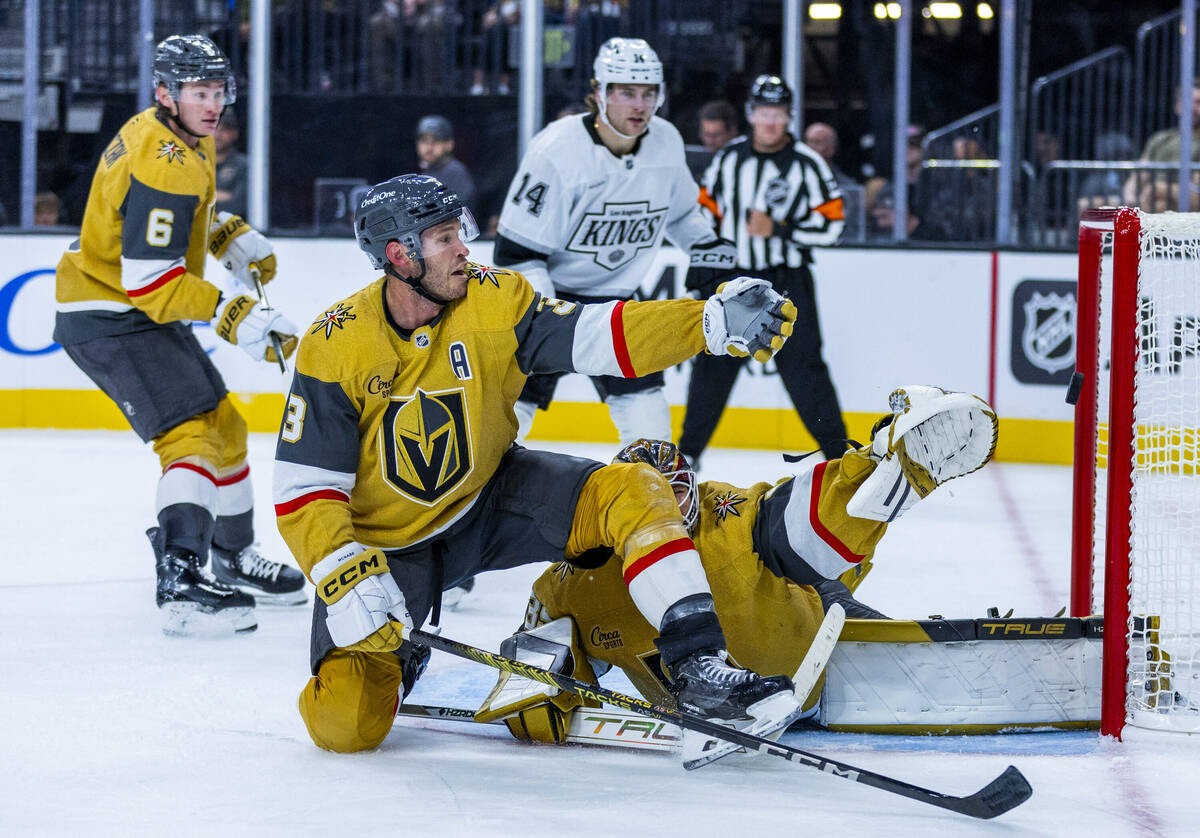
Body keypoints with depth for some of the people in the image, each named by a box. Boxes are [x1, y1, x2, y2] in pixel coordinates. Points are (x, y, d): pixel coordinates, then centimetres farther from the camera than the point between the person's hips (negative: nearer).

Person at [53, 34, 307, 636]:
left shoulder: (186, 139, 7)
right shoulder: (164, 164, -26)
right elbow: (149, 277, -31)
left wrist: (229, 236, 11)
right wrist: (233, 316, -33)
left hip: (144, 314, 11)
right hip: (109, 322, -11)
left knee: (224, 427, 20)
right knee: (193, 437, -22)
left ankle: (235, 562, 36)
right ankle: (180, 582, -35)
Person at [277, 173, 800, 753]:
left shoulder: (493, 300, -13)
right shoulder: (334, 348, -21)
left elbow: (599, 337, -19)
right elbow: (302, 491, -20)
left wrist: (714, 321, -32)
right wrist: (346, 580, -35)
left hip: (487, 499, 3)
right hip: (385, 541, -3)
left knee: (629, 489, -21)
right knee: (345, 723, -16)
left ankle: (697, 666, -19)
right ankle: (392, 659, 21)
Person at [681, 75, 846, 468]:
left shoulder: (806, 163, -6)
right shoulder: (729, 158, 6)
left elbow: (831, 222, -9)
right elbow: (707, 211, 15)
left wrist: (778, 229, -19)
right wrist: (701, 265, 10)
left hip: (786, 281, -3)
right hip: (730, 274, 4)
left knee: (802, 365, -8)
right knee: (712, 363, 5)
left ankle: (836, 448, 2)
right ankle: (688, 449, 17)